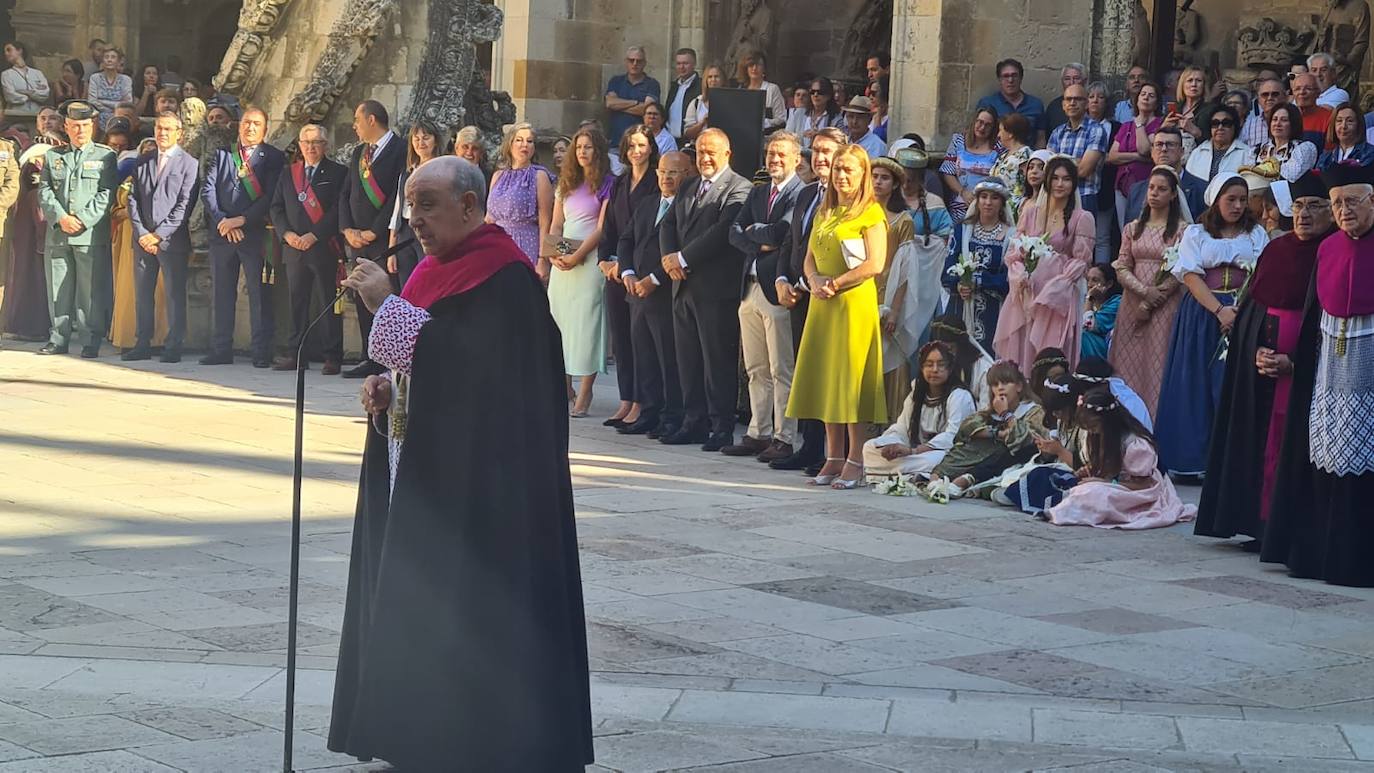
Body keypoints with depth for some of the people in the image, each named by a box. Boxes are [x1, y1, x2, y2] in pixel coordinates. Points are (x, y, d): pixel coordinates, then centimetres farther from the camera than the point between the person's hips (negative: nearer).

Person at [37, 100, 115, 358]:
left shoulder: (105, 156, 6)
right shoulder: (53, 156, 16)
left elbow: (107, 193, -2)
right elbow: (44, 191, 8)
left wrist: (82, 219, -12)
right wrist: (61, 218, -8)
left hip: (92, 233, -3)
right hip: (57, 234, 3)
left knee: (92, 289, -5)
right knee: (58, 287, 6)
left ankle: (92, 341, -1)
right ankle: (59, 339, 12)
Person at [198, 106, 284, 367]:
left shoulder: (273, 157, 3)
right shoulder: (222, 155, 16)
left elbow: (271, 197, -7)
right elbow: (207, 190, 7)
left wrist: (242, 220, -13)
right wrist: (222, 220, -7)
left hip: (255, 232, -4)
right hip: (222, 233, 4)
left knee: (258, 292, -4)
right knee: (222, 293, 6)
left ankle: (262, 352, -3)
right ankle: (221, 350, 11)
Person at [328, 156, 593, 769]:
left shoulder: (504, 280, -14)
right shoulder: (438, 270, 14)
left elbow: (470, 367, -25)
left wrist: (388, 304, -21)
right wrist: (386, 390, 1)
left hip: (474, 484, -9)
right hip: (417, 472, 9)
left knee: (461, 605, -5)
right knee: (412, 602, 10)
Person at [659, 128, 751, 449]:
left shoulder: (739, 188, -8)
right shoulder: (688, 188, 19)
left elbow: (724, 231, -18)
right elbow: (668, 225, 15)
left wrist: (683, 258, -16)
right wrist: (669, 257, -5)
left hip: (717, 289, -8)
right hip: (685, 287, 8)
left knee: (719, 360, -4)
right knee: (688, 360, 10)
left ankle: (721, 427, 1)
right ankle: (694, 423, 17)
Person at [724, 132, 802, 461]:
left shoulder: (801, 194, -7)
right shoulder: (757, 193, 17)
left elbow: (781, 232, -19)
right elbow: (734, 232, 10)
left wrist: (753, 231, -2)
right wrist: (759, 245, -8)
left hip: (778, 290, -8)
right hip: (751, 286, 8)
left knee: (782, 371, -3)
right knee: (756, 370, 12)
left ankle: (783, 439, 0)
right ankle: (758, 433, 19)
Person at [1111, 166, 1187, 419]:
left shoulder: (1182, 228, -1)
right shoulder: (1133, 228, 13)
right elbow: (1122, 268, 6)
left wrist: (1150, 304, -11)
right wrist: (1145, 291, -12)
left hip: (1165, 307, -4)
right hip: (1132, 303, 4)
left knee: (1157, 364, -6)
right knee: (1128, 364, 2)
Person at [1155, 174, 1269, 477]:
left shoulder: (1257, 234, 12)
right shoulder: (1196, 233, 9)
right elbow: (1191, 276, -3)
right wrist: (1220, 311, -15)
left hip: (1243, 314, 0)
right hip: (1202, 313, 0)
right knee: (1195, 384, 0)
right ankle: (1190, 457, 4)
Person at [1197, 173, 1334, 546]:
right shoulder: (1276, 249, 11)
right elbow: (1250, 306, 10)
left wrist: (1292, 362, -18)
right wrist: (1257, 351, -7)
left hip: (1306, 360, -6)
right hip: (1260, 351, 6)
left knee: (1289, 444, -7)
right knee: (1257, 438, 6)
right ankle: (1260, 527, 12)